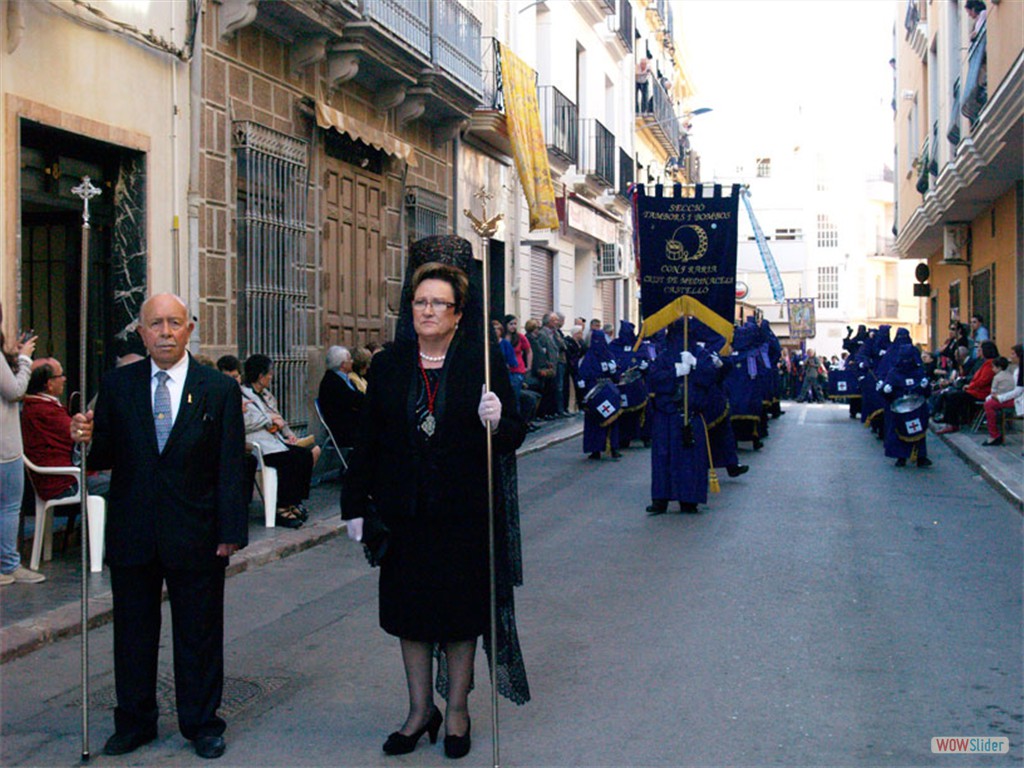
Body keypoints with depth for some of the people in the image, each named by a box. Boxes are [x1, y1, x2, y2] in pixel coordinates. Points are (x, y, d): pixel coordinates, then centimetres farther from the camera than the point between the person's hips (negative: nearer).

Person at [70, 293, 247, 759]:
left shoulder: (219, 389, -2)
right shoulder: (117, 385, 4)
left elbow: (230, 468, -3)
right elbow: (104, 457, 5)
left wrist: (231, 532, -7)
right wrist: (87, 439, -18)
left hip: (195, 536, -2)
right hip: (131, 535, 2)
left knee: (199, 634, 9)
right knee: (133, 633, 13)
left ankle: (202, 725, 25)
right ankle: (134, 723, 30)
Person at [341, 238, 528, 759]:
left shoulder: (484, 364, -3)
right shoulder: (388, 365, 3)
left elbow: (513, 438, -3)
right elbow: (369, 439, 5)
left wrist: (497, 423, -26)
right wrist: (356, 504, 3)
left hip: (465, 514, -2)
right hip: (405, 513, 2)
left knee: (461, 612, 9)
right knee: (409, 610, 11)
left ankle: (457, 710, 27)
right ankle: (420, 710, 28)